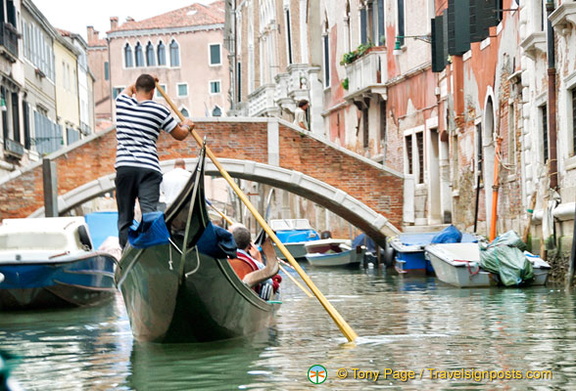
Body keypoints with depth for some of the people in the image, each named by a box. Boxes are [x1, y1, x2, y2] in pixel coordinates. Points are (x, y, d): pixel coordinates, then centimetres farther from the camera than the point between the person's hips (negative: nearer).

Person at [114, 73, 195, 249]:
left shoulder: (122, 102, 10)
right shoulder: (159, 111, 2)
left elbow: (129, 89, 37)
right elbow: (180, 135, 15)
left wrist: (142, 82, 56)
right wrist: (186, 126, 37)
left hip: (124, 167, 3)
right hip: (148, 168, -3)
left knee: (124, 217, 8)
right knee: (149, 213, -12)